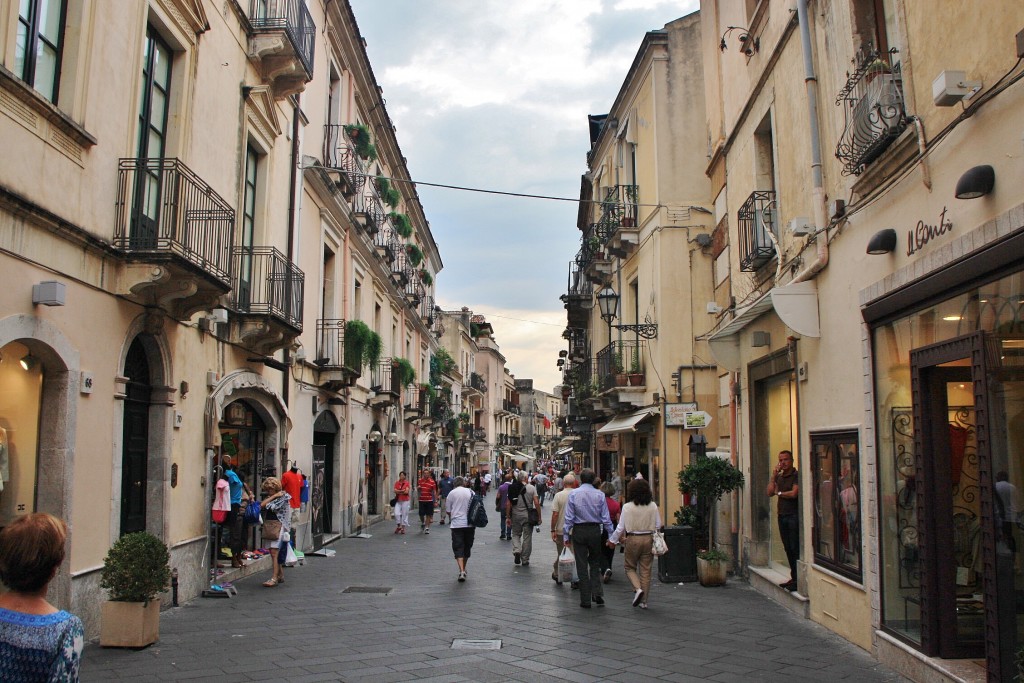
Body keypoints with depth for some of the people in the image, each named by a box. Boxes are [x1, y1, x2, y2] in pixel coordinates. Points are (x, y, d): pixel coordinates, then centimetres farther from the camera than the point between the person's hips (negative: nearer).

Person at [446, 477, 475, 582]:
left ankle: (461, 571, -17)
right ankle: (463, 570, 26)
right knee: (467, 547, 16)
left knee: (458, 548, -2)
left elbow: (448, 511, 4)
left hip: (457, 524, -2)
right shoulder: (471, 492, 4)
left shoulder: (451, 493, -1)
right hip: (470, 524, 2)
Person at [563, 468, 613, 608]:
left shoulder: (573, 494, -4)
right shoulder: (599, 495, -2)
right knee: (595, 563, 17)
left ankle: (586, 600, 9)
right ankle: (597, 594, 4)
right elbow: (606, 517, -2)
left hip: (579, 531, -1)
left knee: (582, 566, 5)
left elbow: (569, 518, -5)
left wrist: (566, 536, 1)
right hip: (595, 530, 1)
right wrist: (611, 536, 3)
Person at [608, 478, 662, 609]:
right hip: (648, 539, 3)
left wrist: (612, 540, 8)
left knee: (630, 567, 15)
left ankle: (638, 588, -9)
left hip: (633, 539, -3)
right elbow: (658, 525, 5)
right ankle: (644, 601, 13)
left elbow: (621, 528, -6)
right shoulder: (653, 506, -3)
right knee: (646, 570, 10)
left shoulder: (627, 507, -11)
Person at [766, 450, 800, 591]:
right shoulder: (779, 477, 15)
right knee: (788, 548, 10)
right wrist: (773, 476, -1)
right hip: (782, 516, 7)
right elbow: (769, 492, 6)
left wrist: (779, 493, 0)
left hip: (794, 515, -7)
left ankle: (798, 579, -3)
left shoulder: (796, 476, -7)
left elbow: (794, 493, -17)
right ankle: (793, 578, 16)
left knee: (796, 548, -7)